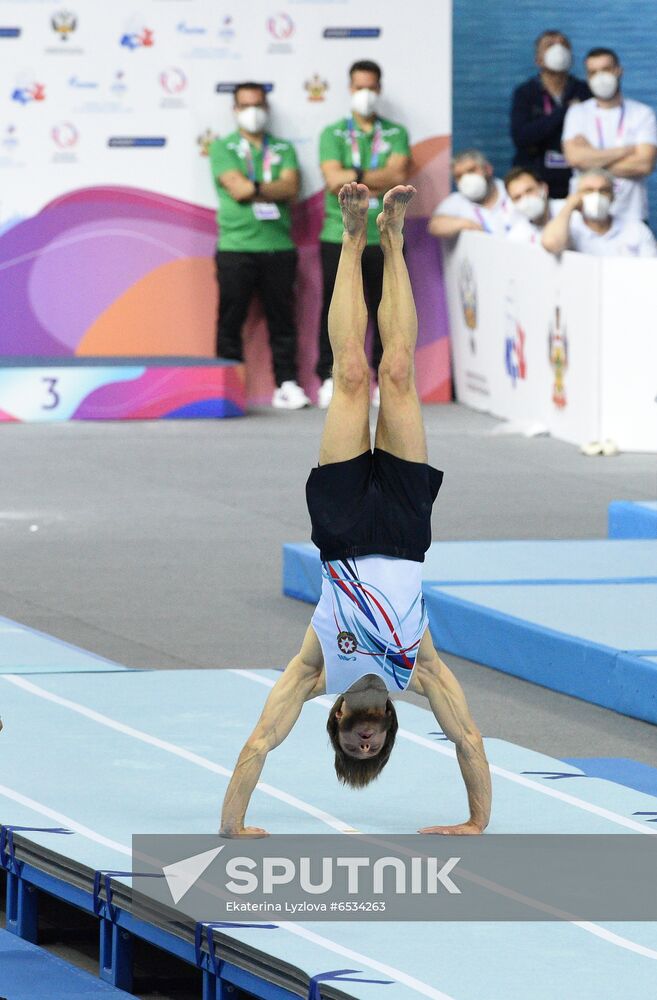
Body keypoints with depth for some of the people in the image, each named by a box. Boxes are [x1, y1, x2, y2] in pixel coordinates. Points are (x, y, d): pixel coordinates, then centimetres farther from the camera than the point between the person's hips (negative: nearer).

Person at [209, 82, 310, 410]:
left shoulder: (283, 149, 14)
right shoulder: (223, 148, 6)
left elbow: (291, 187, -2)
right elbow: (236, 187, -9)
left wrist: (253, 188, -11)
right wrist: (273, 189, -3)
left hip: (279, 247, 2)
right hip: (236, 247, -2)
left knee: (282, 319, 2)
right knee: (230, 320, -1)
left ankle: (287, 384, 5)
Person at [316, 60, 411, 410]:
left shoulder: (395, 134, 10)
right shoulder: (333, 134, 8)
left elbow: (400, 176, -7)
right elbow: (334, 179, -7)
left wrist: (354, 178, -9)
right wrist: (379, 179, -9)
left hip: (385, 237, 1)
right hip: (339, 236, -1)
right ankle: (329, 378, 3)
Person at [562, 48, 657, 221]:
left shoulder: (642, 114, 5)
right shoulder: (577, 113, 8)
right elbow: (574, 156, -8)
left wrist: (593, 162, -6)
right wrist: (625, 151, -6)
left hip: (631, 214, 0)